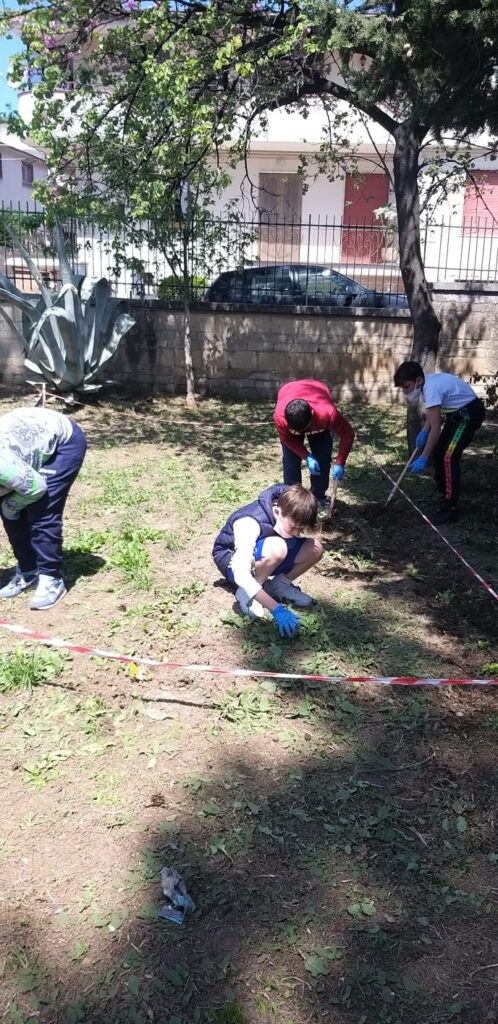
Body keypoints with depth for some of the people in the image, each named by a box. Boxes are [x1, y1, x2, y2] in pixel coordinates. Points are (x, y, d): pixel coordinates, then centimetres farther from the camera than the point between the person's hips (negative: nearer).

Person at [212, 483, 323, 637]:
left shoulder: (288, 516, -17)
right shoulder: (250, 522, -37)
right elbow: (241, 574, -45)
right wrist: (277, 609, -49)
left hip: (262, 560, 6)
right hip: (232, 561, -6)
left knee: (315, 548, -15)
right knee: (277, 548, -38)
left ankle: (279, 585, 3)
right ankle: (246, 593, -17)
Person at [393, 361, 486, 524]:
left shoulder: (431, 389, -29)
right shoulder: (427, 383, -1)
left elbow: (436, 429, -31)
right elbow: (434, 412, 14)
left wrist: (423, 458, -29)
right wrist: (424, 431, -2)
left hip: (470, 413, -10)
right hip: (457, 413, 10)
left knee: (449, 457, -17)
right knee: (438, 452, 15)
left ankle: (451, 509, -15)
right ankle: (444, 495, 30)